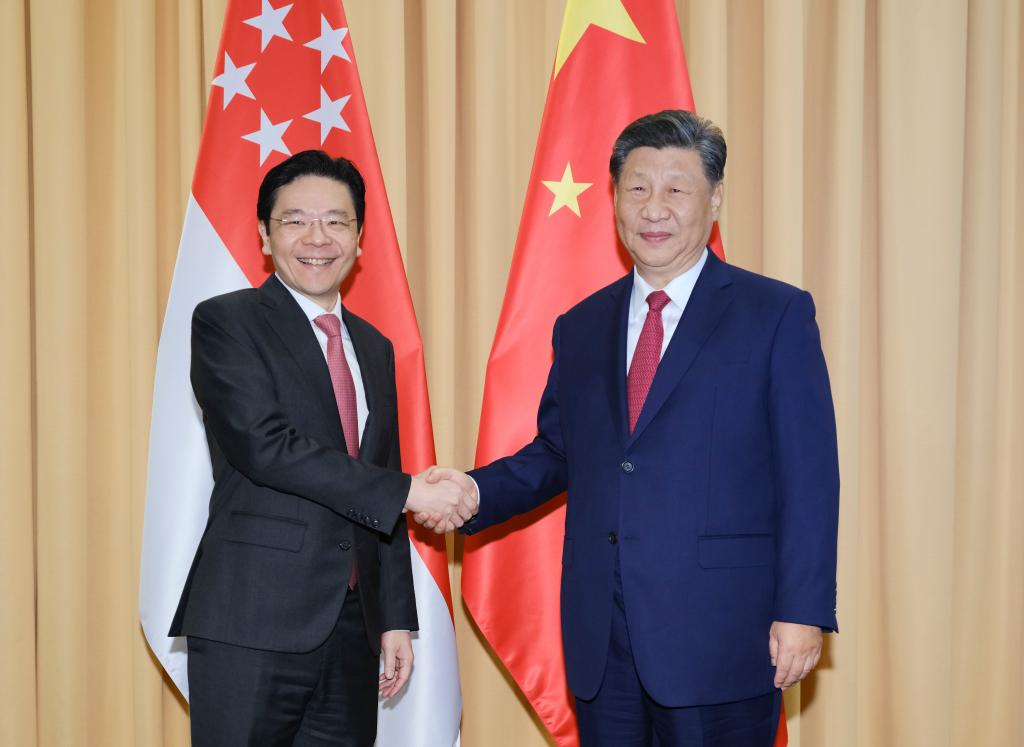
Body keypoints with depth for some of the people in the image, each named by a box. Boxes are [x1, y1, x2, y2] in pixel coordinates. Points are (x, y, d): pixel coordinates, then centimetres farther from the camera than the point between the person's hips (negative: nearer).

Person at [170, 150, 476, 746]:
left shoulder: (374, 348, 17)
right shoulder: (227, 322, -3)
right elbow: (264, 445, -17)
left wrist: (395, 619, 14)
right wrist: (409, 492, -15)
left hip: (352, 627, 6)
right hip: (254, 626, -6)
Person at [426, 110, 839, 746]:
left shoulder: (777, 315, -2)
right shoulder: (581, 328, 13)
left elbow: (809, 477, -6)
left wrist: (802, 612, -12)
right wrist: (475, 491, -1)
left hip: (718, 636, -4)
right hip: (601, 642, 5)